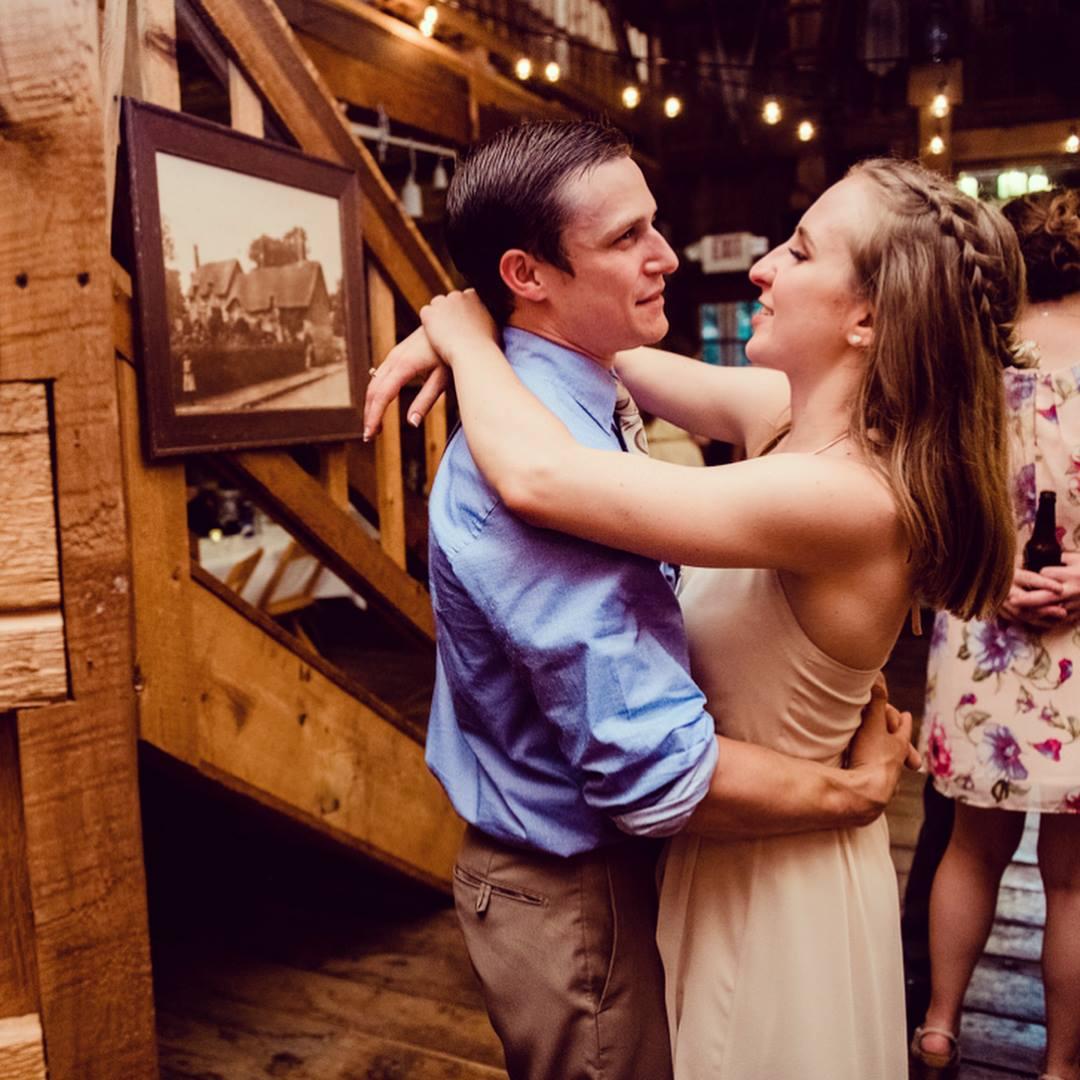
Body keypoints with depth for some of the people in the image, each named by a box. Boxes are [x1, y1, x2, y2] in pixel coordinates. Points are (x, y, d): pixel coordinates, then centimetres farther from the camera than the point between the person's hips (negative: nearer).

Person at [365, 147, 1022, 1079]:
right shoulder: (792, 412, -8)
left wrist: (467, 331, -22)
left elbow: (535, 475, -40)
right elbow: (603, 340, 5)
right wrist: (458, 332, -10)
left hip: (774, 883, -8)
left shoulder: (848, 497, -33)